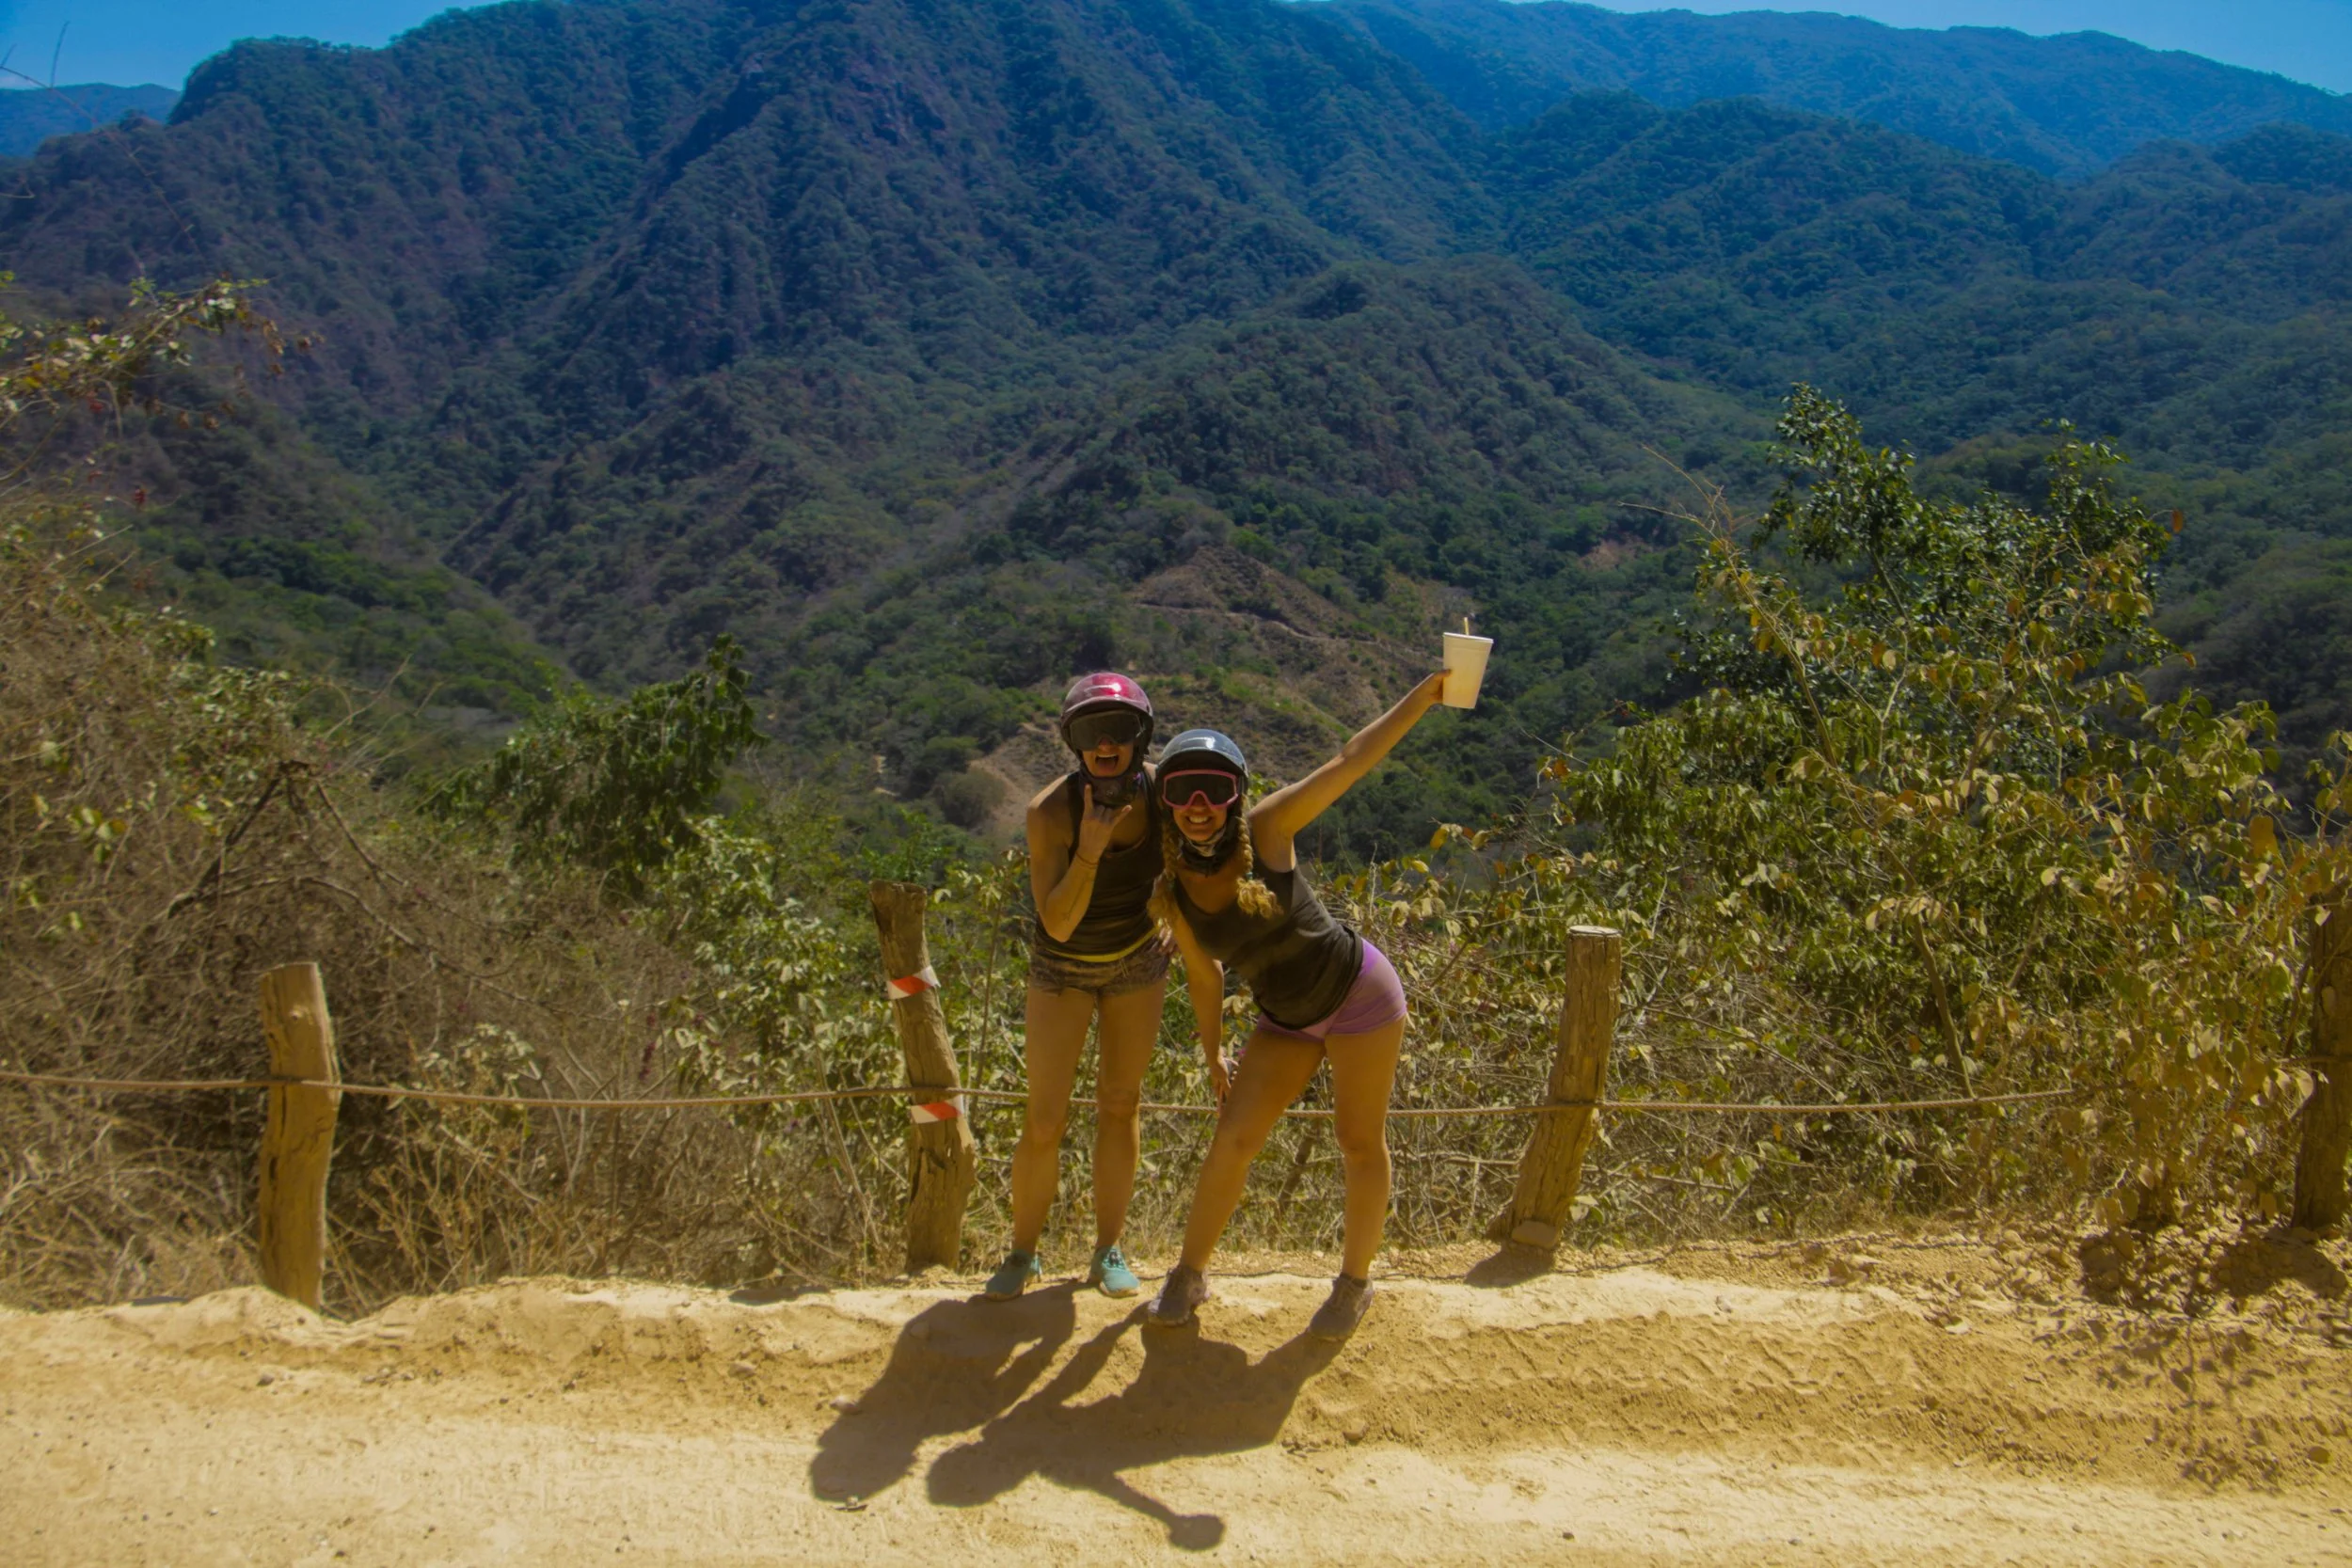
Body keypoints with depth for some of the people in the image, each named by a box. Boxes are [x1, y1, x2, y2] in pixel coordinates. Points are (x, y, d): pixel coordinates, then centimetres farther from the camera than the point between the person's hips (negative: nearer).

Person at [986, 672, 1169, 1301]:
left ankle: (1108, 1250, 22)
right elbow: (1058, 924, -29)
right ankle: (1022, 1253, 16)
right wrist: (1089, 851, -40)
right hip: (1064, 965, -2)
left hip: (1138, 959, 3)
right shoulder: (1050, 811, -28)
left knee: (1120, 1104, 10)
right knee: (1045, 1123, -4)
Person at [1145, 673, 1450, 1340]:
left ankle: (1355, 1281, 26)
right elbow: (1203, 974, 6)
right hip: (1286, 1020, 4)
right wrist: (1214, 1053, 14)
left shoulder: (1267, 831, -20)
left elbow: (1352, 759, -17)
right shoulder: (1172, 893, -9)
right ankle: (1189, 1274, 19)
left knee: (1360, 1144, 6)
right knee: (1232, 1141, 0)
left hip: (1357, 991, -3)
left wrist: (1429, 689, -18)